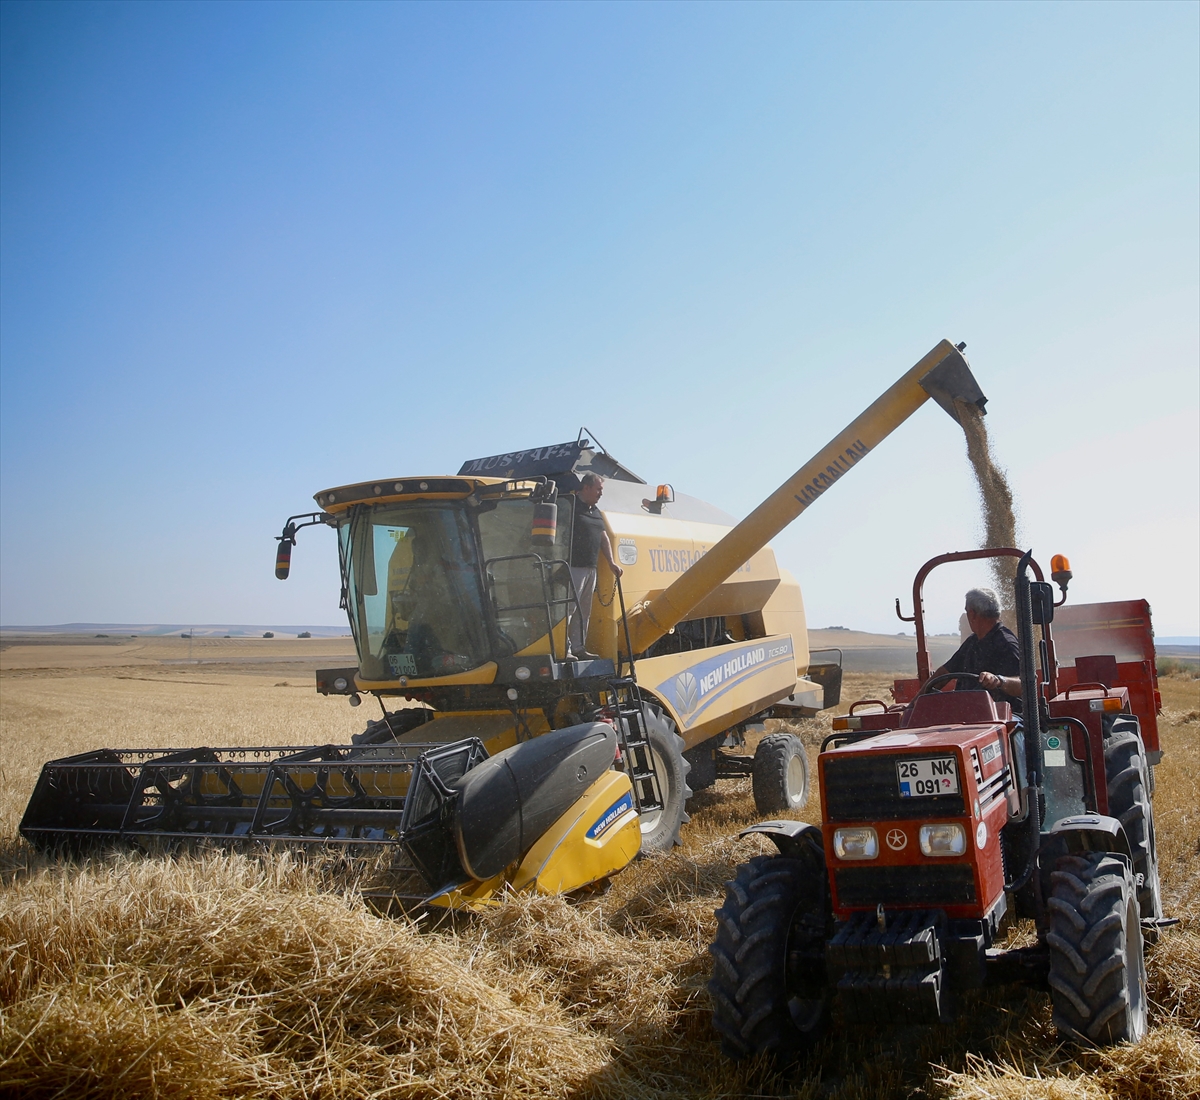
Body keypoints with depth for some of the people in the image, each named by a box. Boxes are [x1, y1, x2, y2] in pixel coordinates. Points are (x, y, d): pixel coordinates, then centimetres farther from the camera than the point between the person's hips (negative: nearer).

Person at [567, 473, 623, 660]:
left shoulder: (595, 512, 20)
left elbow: (604, 537, 22)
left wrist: (611, 562, 14)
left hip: (590, 568, 9)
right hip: (573, 567, -9)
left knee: (584, 611, 12)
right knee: (568, 609, -9)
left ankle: (578, 647, 18)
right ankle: (564, 649, -7)